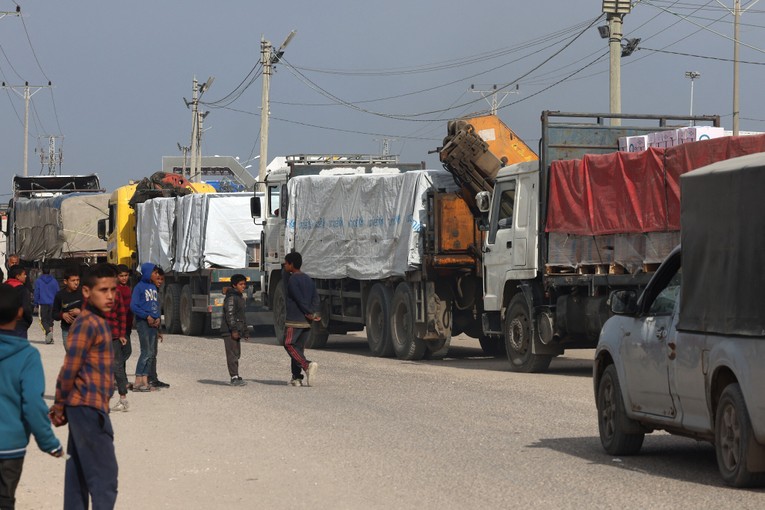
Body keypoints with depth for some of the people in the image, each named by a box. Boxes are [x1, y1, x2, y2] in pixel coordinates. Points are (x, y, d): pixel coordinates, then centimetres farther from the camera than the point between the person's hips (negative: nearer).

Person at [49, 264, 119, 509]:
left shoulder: (98, 322, 16)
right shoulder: (88, 324, -15)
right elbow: (69, 369, -16)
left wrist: (61, 406, 13)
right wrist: (60, 406, -6)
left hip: (84, 408, 10)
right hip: (89, 407, -10)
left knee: (79, 471, 12)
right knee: (104, 473, -11)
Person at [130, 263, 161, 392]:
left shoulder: (153, 287, 14)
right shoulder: (140, 287, -8)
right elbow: (133, 306, -12)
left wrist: (157, 318, 1)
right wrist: (147, 316, -14)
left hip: (153, 323, 8)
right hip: (143, 322, -8)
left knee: (151, 352, 7)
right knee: (146, 352, -10)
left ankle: (145, 381, 11)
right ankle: (138, 382, -6)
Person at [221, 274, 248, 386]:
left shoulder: (240, 297, 18)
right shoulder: (231, 297, -12)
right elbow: (229, 314, -19)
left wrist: (245, 330, 23)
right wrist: (233, 330, -23)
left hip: (237, 330, 10)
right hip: (229, 330, -10)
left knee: (237, 354, 13)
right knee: (232, 354, -10)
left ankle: (235, 376, 19)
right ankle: (234, 377, -13)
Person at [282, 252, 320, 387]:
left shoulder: (292, 279, -10)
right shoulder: (308, 279, 14)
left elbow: (300, 299, -15)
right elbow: (315, 297, 5)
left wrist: (311, 313, -10)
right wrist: (313, 312, -7)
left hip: (293, 321, -7)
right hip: (306, 321, 7)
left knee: (289, 345, -2)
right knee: (299, 347, 12)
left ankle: (307, 365, -24)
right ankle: (296, 378, 9)